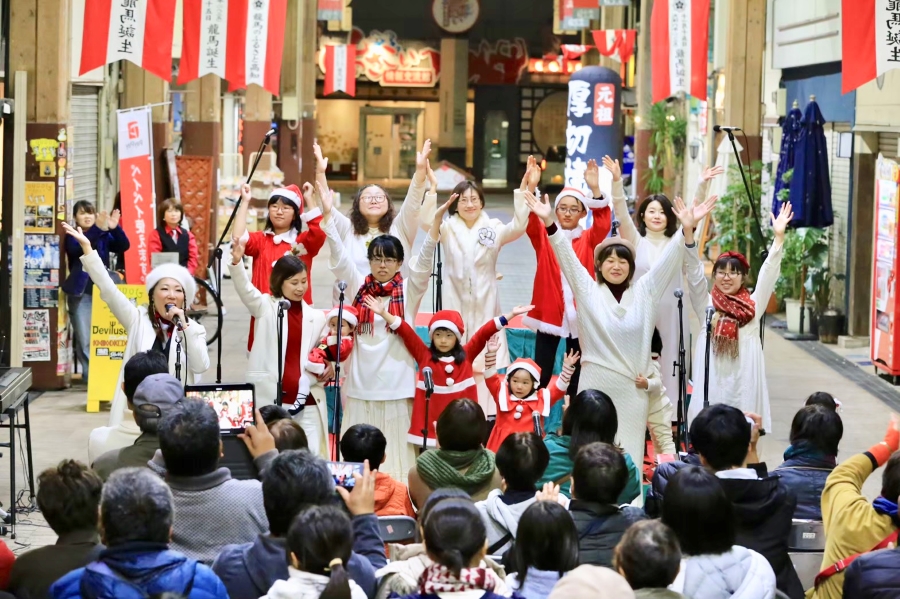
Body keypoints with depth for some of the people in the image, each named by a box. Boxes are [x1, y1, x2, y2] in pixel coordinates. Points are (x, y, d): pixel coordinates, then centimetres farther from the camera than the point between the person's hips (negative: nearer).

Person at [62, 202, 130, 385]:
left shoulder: (104, 236, 11)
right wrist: (98, 229, -34)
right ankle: (90, 373, 3)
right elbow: (77, 248, -22)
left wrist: (114, 228, -22)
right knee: (85, 339, -4)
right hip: (81, 293, -3)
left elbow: (123, 246, -3)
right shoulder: (72, 236, 0)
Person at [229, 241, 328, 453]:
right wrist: (237, 262, -32)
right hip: (270, 397, -3)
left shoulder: (316, 317, 12)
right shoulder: (265, 307, 4)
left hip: (307, 400, 3)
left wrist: (326, 369, -1)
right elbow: (245, 289, -14)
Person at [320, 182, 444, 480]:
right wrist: (328, 213, -12)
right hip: (361, 381, 2)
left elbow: (424, 261, -11)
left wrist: (436, 221, -26)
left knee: (395, 451, 0)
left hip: (396, 383, -2)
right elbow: (339, 255, -1)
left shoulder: (409, 291, 2)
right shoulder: (358, 286, 7)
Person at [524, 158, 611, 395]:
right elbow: (529, 220, -13)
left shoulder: (588, 240, 6)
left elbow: (604, 223, -10)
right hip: (549, 312, -1)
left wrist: (595, 189, -24)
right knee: (541, 374, 2)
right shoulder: (543, 237, 4)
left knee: (577, 374, 8)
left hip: (579, 313, 1)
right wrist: (530, 190, -31)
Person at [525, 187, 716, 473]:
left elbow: (670, 260, 2)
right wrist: (550, 223, -15)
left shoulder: (644, 293, 9)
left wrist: (687, 229, -13)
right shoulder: (588, 291, 6)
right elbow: (567, 258, -3)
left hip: (632, 388, 1)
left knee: (629, 457, 2)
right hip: (595, 386, -1)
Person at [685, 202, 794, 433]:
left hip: (744, 380, 0)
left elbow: (769, 273, 1)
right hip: (711, 378, 0)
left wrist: (779, 236, -11)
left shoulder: (753, 305, 9)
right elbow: (694, 272, -3)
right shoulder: (706, 304, 7)